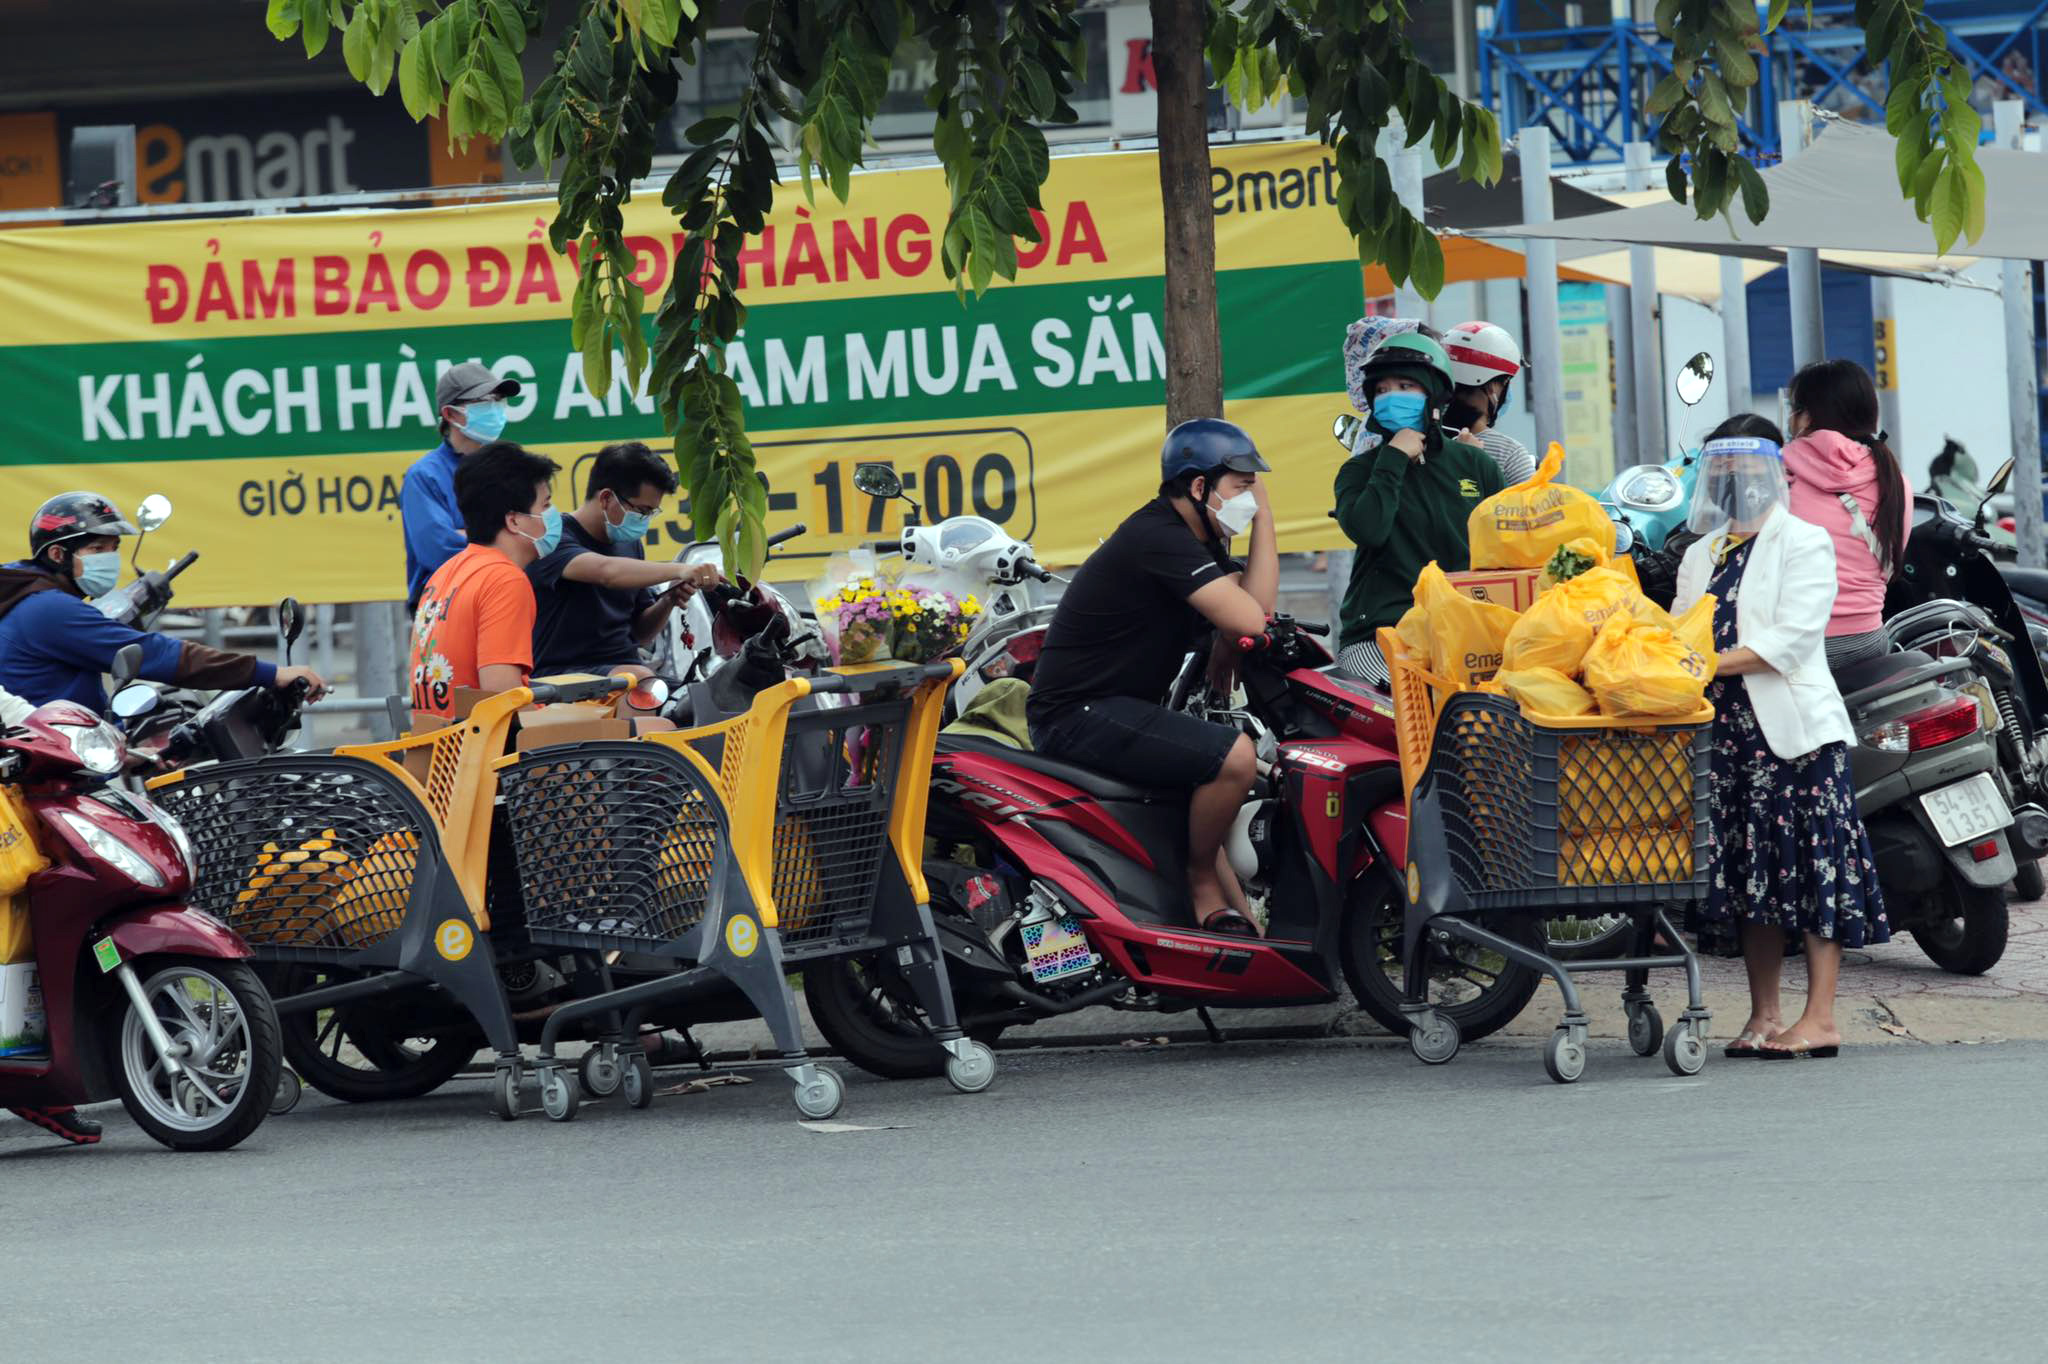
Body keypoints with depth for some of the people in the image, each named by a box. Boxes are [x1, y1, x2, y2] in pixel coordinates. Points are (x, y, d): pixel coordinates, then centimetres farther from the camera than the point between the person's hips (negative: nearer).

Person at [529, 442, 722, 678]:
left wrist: (667, 603, 3)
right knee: (640, 681, -35)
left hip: (624, 670, 7)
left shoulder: (629, 544, 16)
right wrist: (678, 570, -36)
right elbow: (606, 572, -31)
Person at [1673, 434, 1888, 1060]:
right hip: (1727, 728, 7)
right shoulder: (1702, 556, 21)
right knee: (1749, 871, 6)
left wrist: (1713, 662, -19)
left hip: (1795, 727, -7)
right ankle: (1763, 1016, 11)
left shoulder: (1802, 543, -1)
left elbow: (1793, 638, -13)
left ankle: (1820, 1019, -9)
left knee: (1811, 864, -8)